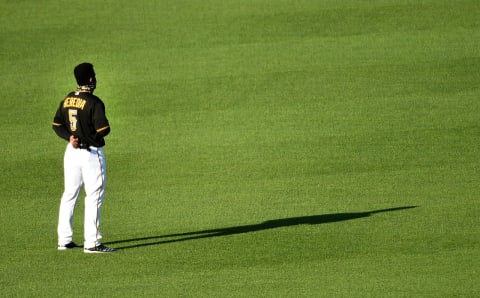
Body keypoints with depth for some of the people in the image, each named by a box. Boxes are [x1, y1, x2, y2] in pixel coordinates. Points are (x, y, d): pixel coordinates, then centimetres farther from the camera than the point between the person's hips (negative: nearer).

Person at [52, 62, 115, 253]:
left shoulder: (67, 100, 6)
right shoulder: (94, 102, -16)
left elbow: (57, 124, 7)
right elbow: (103, 129, -20)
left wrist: (70, 137, -5)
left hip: (71, 151, 7)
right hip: (91, 152, -7)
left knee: (69, 195, 13)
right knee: (94, 196, -3)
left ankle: (64, 240, 16)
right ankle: (92, 243, -6)